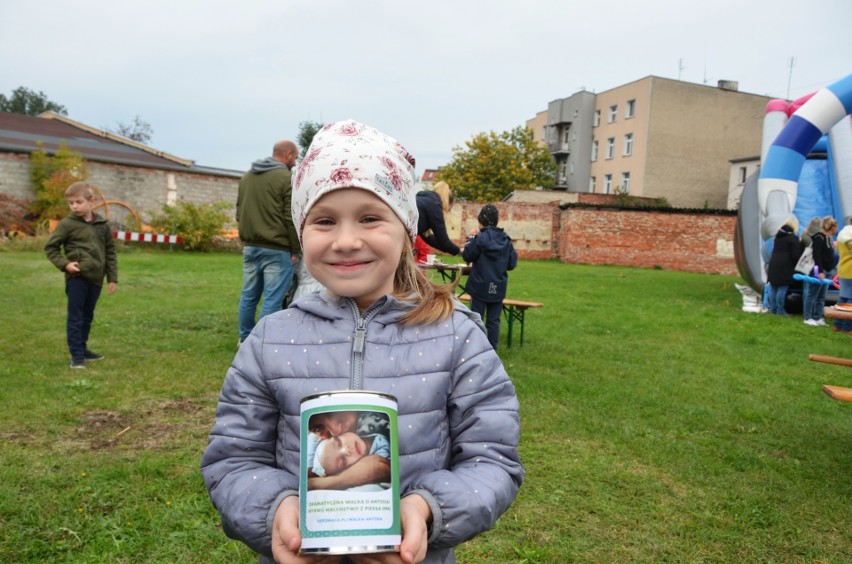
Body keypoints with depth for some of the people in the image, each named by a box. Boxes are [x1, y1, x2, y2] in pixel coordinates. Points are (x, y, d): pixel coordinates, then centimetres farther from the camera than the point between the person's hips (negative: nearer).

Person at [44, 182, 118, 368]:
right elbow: (50, 247, 1)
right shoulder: (67, 224, -4)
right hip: (76, 277, -4)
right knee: (75, 317, -2)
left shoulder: (102, 225, 7)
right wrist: (64, 264, -14)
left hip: (95, 278, 4)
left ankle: (82, 349, 30)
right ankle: (76, 355, 2)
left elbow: (110, 252, 11)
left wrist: (112, 278, 8)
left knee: (88, 317, 16)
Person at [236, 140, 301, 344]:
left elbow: (239, 212, 20)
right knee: (272, 299, -3)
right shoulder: (286, 178, -10)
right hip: (276, 249, -7)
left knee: (248, 295, 14)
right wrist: (296, 250, -6)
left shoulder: (247, 176, 14)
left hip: (250, 247, 8)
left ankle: (245, 339, 23)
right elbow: (291, 218, -13)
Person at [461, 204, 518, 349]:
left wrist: (471, 238, 6)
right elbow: (512, 264, 4)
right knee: (494, 320, 9)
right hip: (498, 287, 4)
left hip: (480, 286, -4)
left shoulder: (480, 238, -13)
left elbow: (467, 256, -3)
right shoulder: (506, 240, 1)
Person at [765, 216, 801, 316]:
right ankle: (780, 310, -1)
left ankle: (772, 308, 15)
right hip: (785, 267, -7)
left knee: (773, 288, 10)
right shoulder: (793, 238, -10)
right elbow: (796, 255, -11)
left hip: (773, 265, 7)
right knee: (782, 288, -4)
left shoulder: (778, 235, 12)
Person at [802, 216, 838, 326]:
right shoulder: (819, 237, -12)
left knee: (822, 297, 9)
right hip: (818, 271, -9)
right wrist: (820, 271, -23)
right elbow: (816, 256, -19)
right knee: (812, 295, -3)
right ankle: (808, 318, 2)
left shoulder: (828, 238, 17)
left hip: (827, 271, 9)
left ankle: (818, 318, 14)